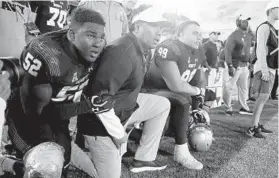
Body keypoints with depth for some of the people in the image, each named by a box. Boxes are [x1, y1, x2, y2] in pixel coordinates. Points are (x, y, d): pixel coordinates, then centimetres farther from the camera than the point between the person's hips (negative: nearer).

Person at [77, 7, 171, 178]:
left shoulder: (143, 50, 3)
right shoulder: (122, 53, -27)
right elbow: (99, 99, -30)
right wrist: (118, 133, -20)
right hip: (103, 121, -9)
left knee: (163, 104, 12)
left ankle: (144, 158, 17)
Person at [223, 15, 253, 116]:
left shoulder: (248, 36, 13)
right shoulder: (233, 35, -11)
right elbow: (227, 51, -16)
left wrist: (249, 62, 15)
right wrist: (230, 66, -22)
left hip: (244, 65, 8)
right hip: (235, 65, -8)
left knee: (244, 87, 13)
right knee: (229, 87, -3)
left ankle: (244, 108, 23)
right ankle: (228, 108, 8)